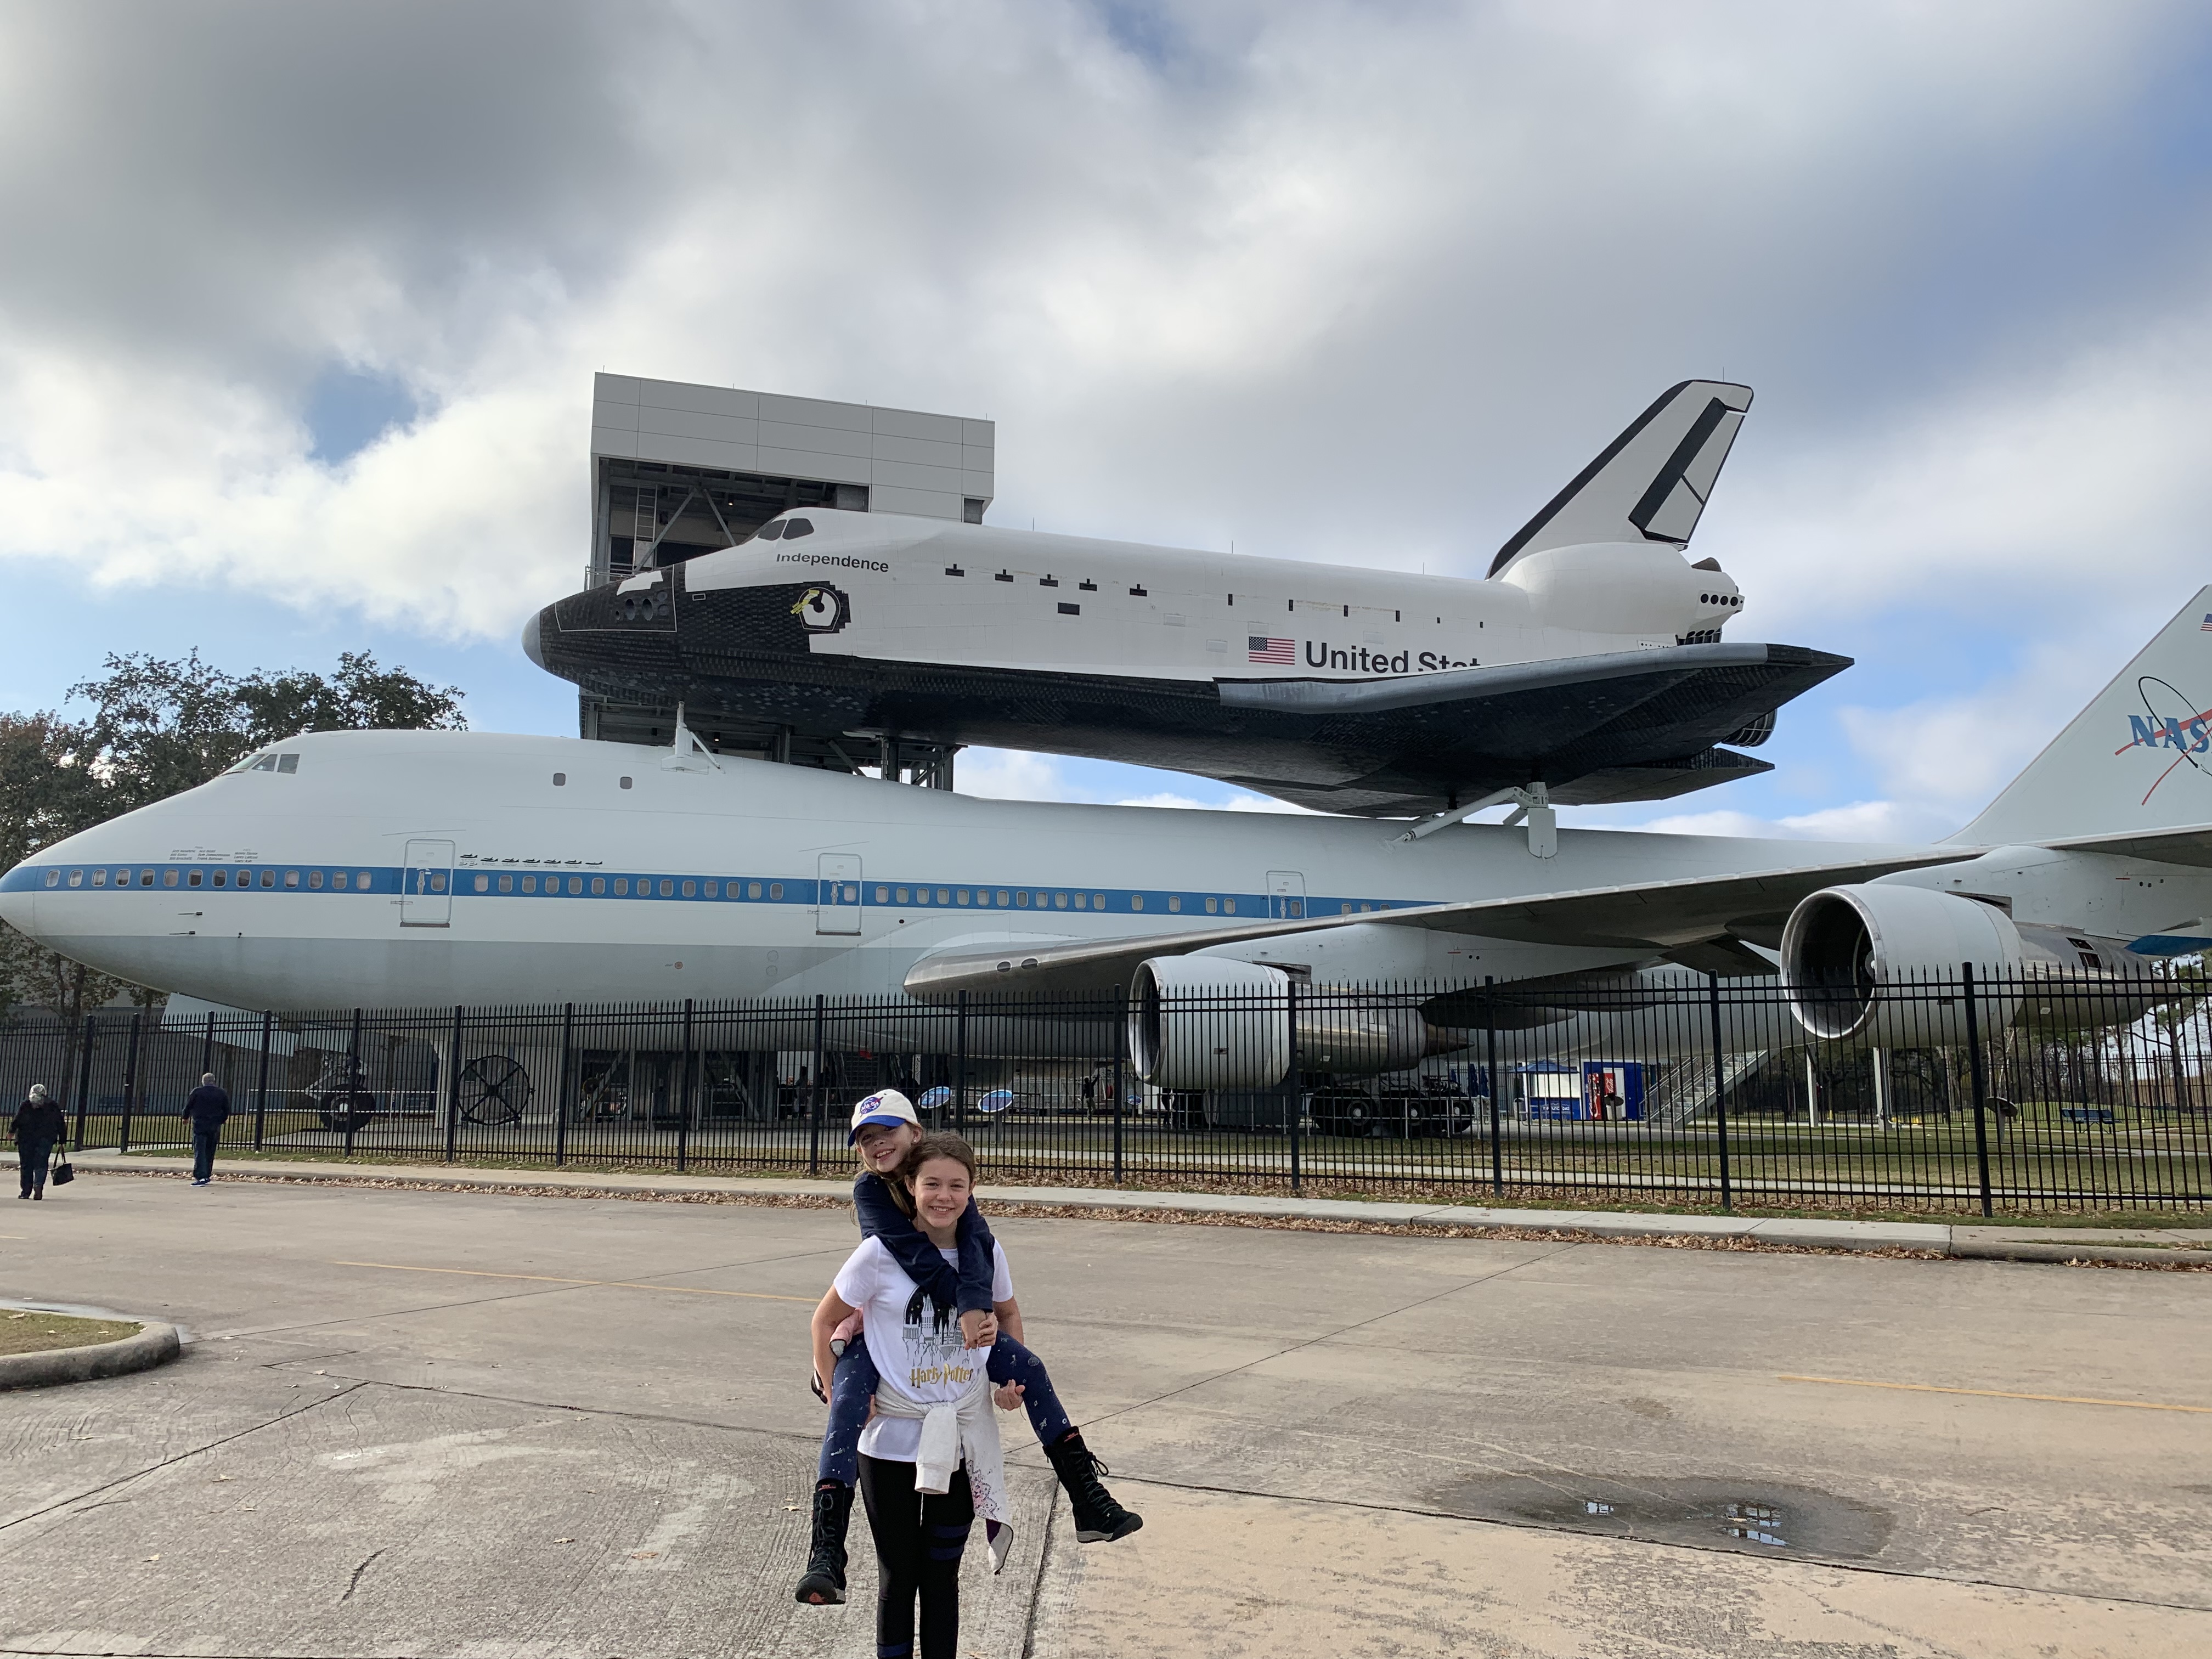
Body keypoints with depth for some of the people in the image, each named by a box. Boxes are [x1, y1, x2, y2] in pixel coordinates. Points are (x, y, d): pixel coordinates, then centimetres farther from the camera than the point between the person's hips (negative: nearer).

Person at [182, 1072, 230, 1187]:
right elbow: (227, 1110, 8)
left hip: (199, 1125, -3)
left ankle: (201, 1177, -16)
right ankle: (207, 1176, 19)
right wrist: (222, 1120, 26)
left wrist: (186, 1117, 22)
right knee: (210, 1152, 14)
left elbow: (188, 1106, 2)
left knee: (199, 1151, -5)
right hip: (215, 1127, 3)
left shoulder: (197, 1092, -5)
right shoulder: (222, 1093, 3)